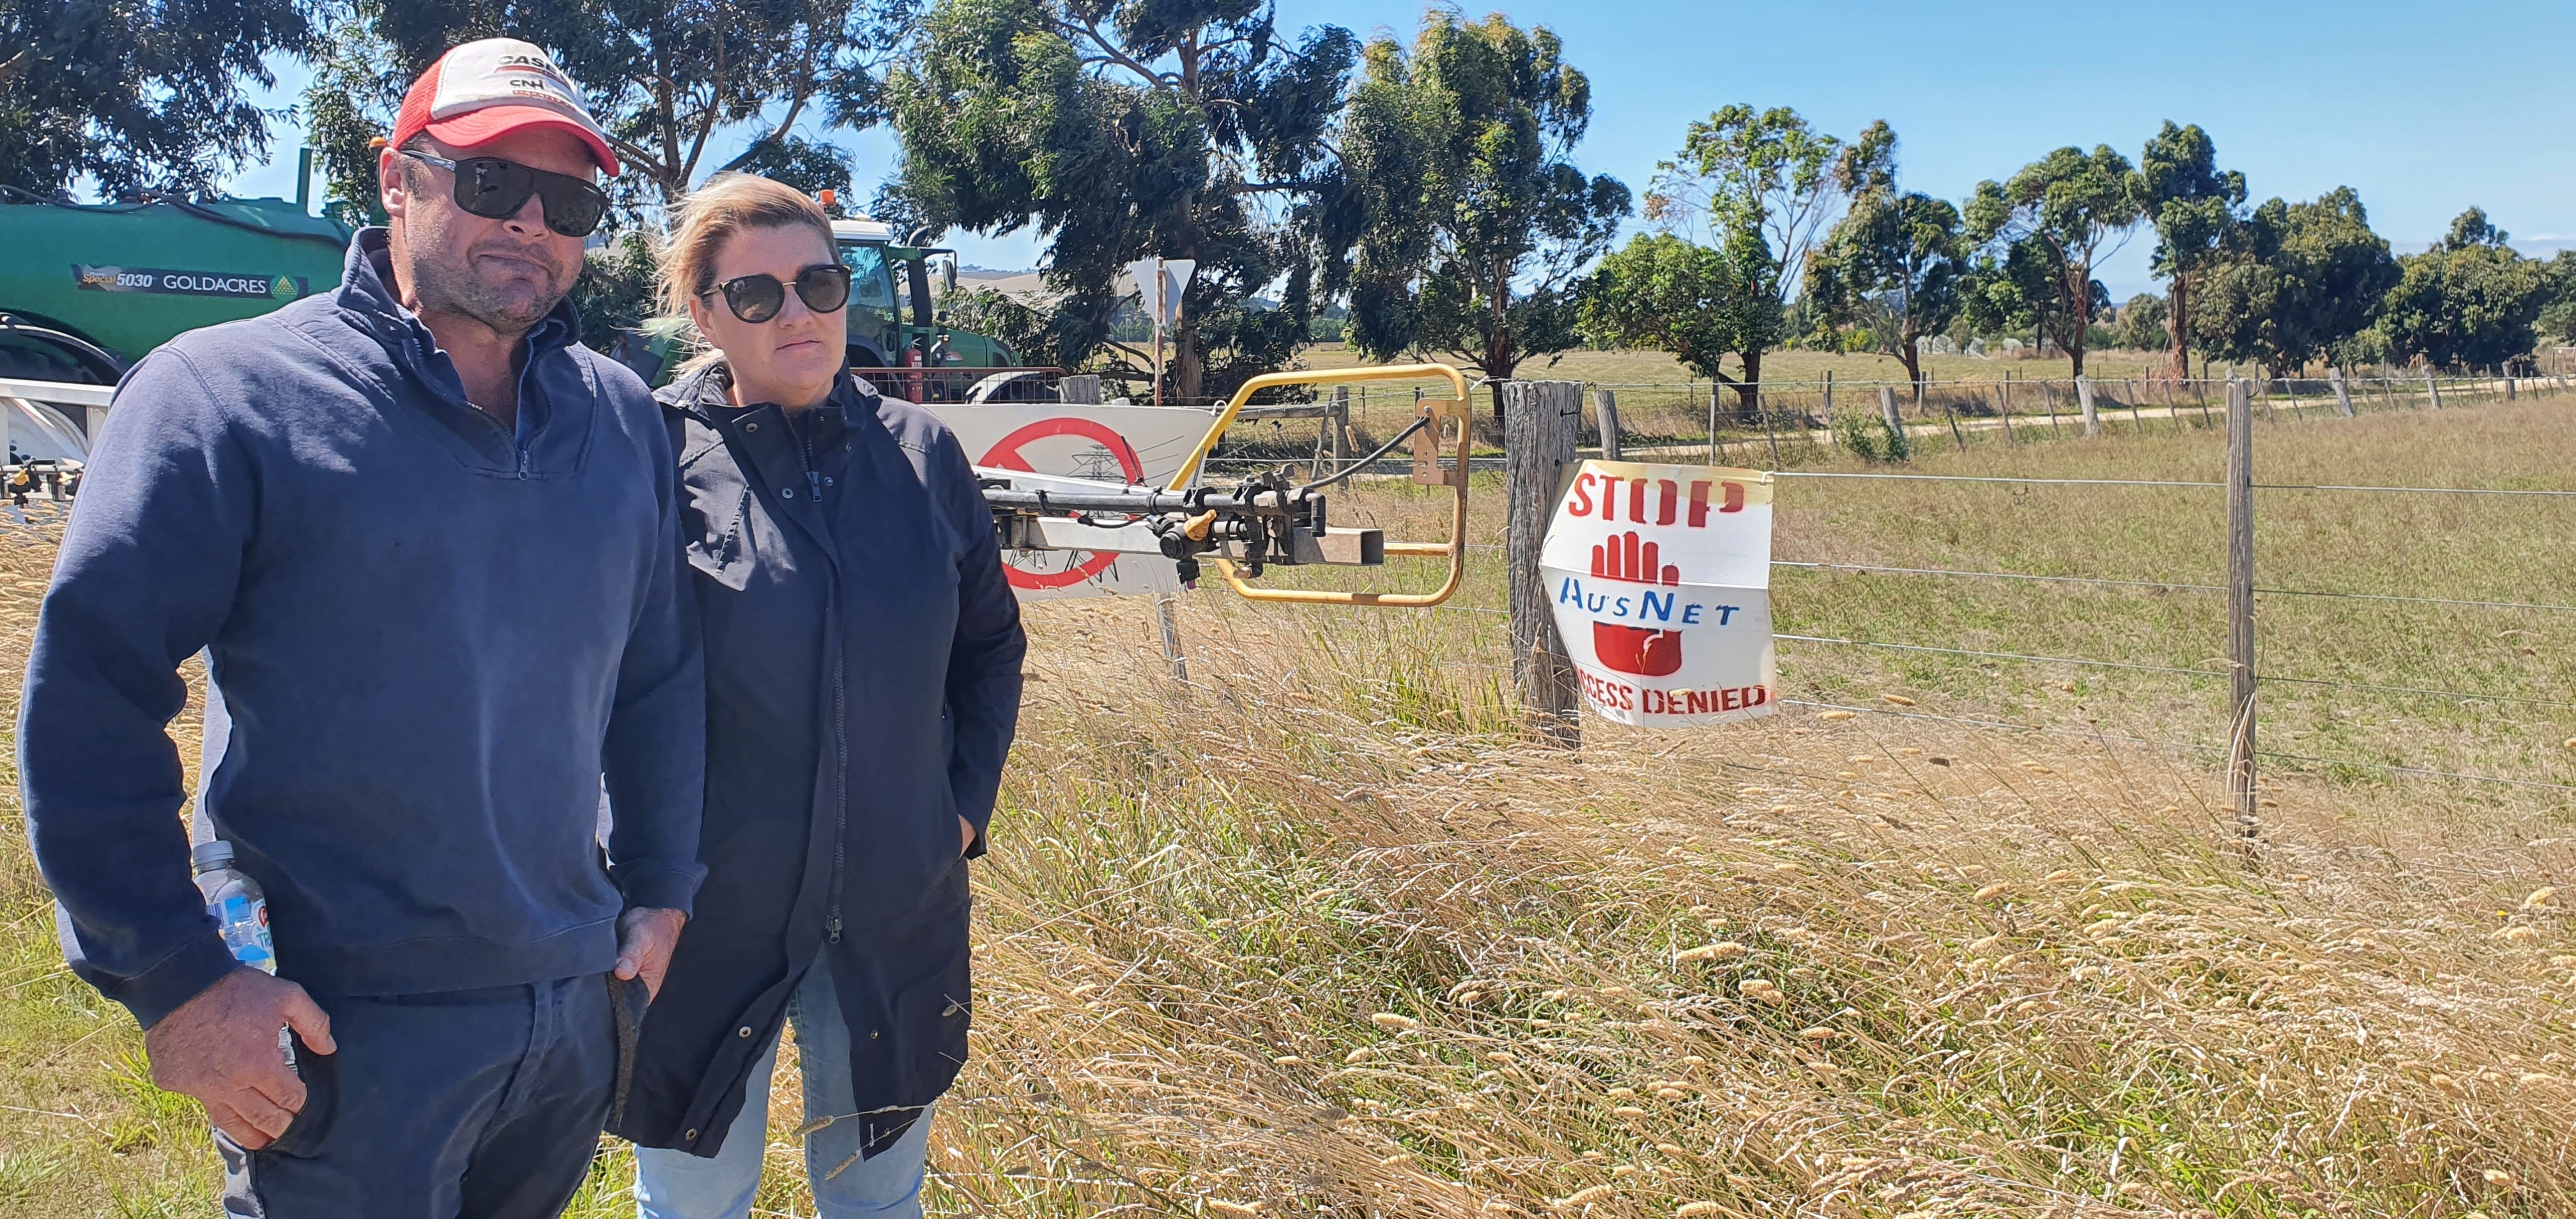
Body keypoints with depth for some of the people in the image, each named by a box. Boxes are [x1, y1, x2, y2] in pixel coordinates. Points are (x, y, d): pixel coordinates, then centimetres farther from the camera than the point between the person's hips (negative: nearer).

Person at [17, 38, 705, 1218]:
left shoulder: (622, 418, 4)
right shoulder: (223, 392, -10)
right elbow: (90, 693, -13)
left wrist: (662, 893, 9)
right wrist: (172, 980, -15)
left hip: (577, 1006, 5)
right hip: (343, 1032, -5)